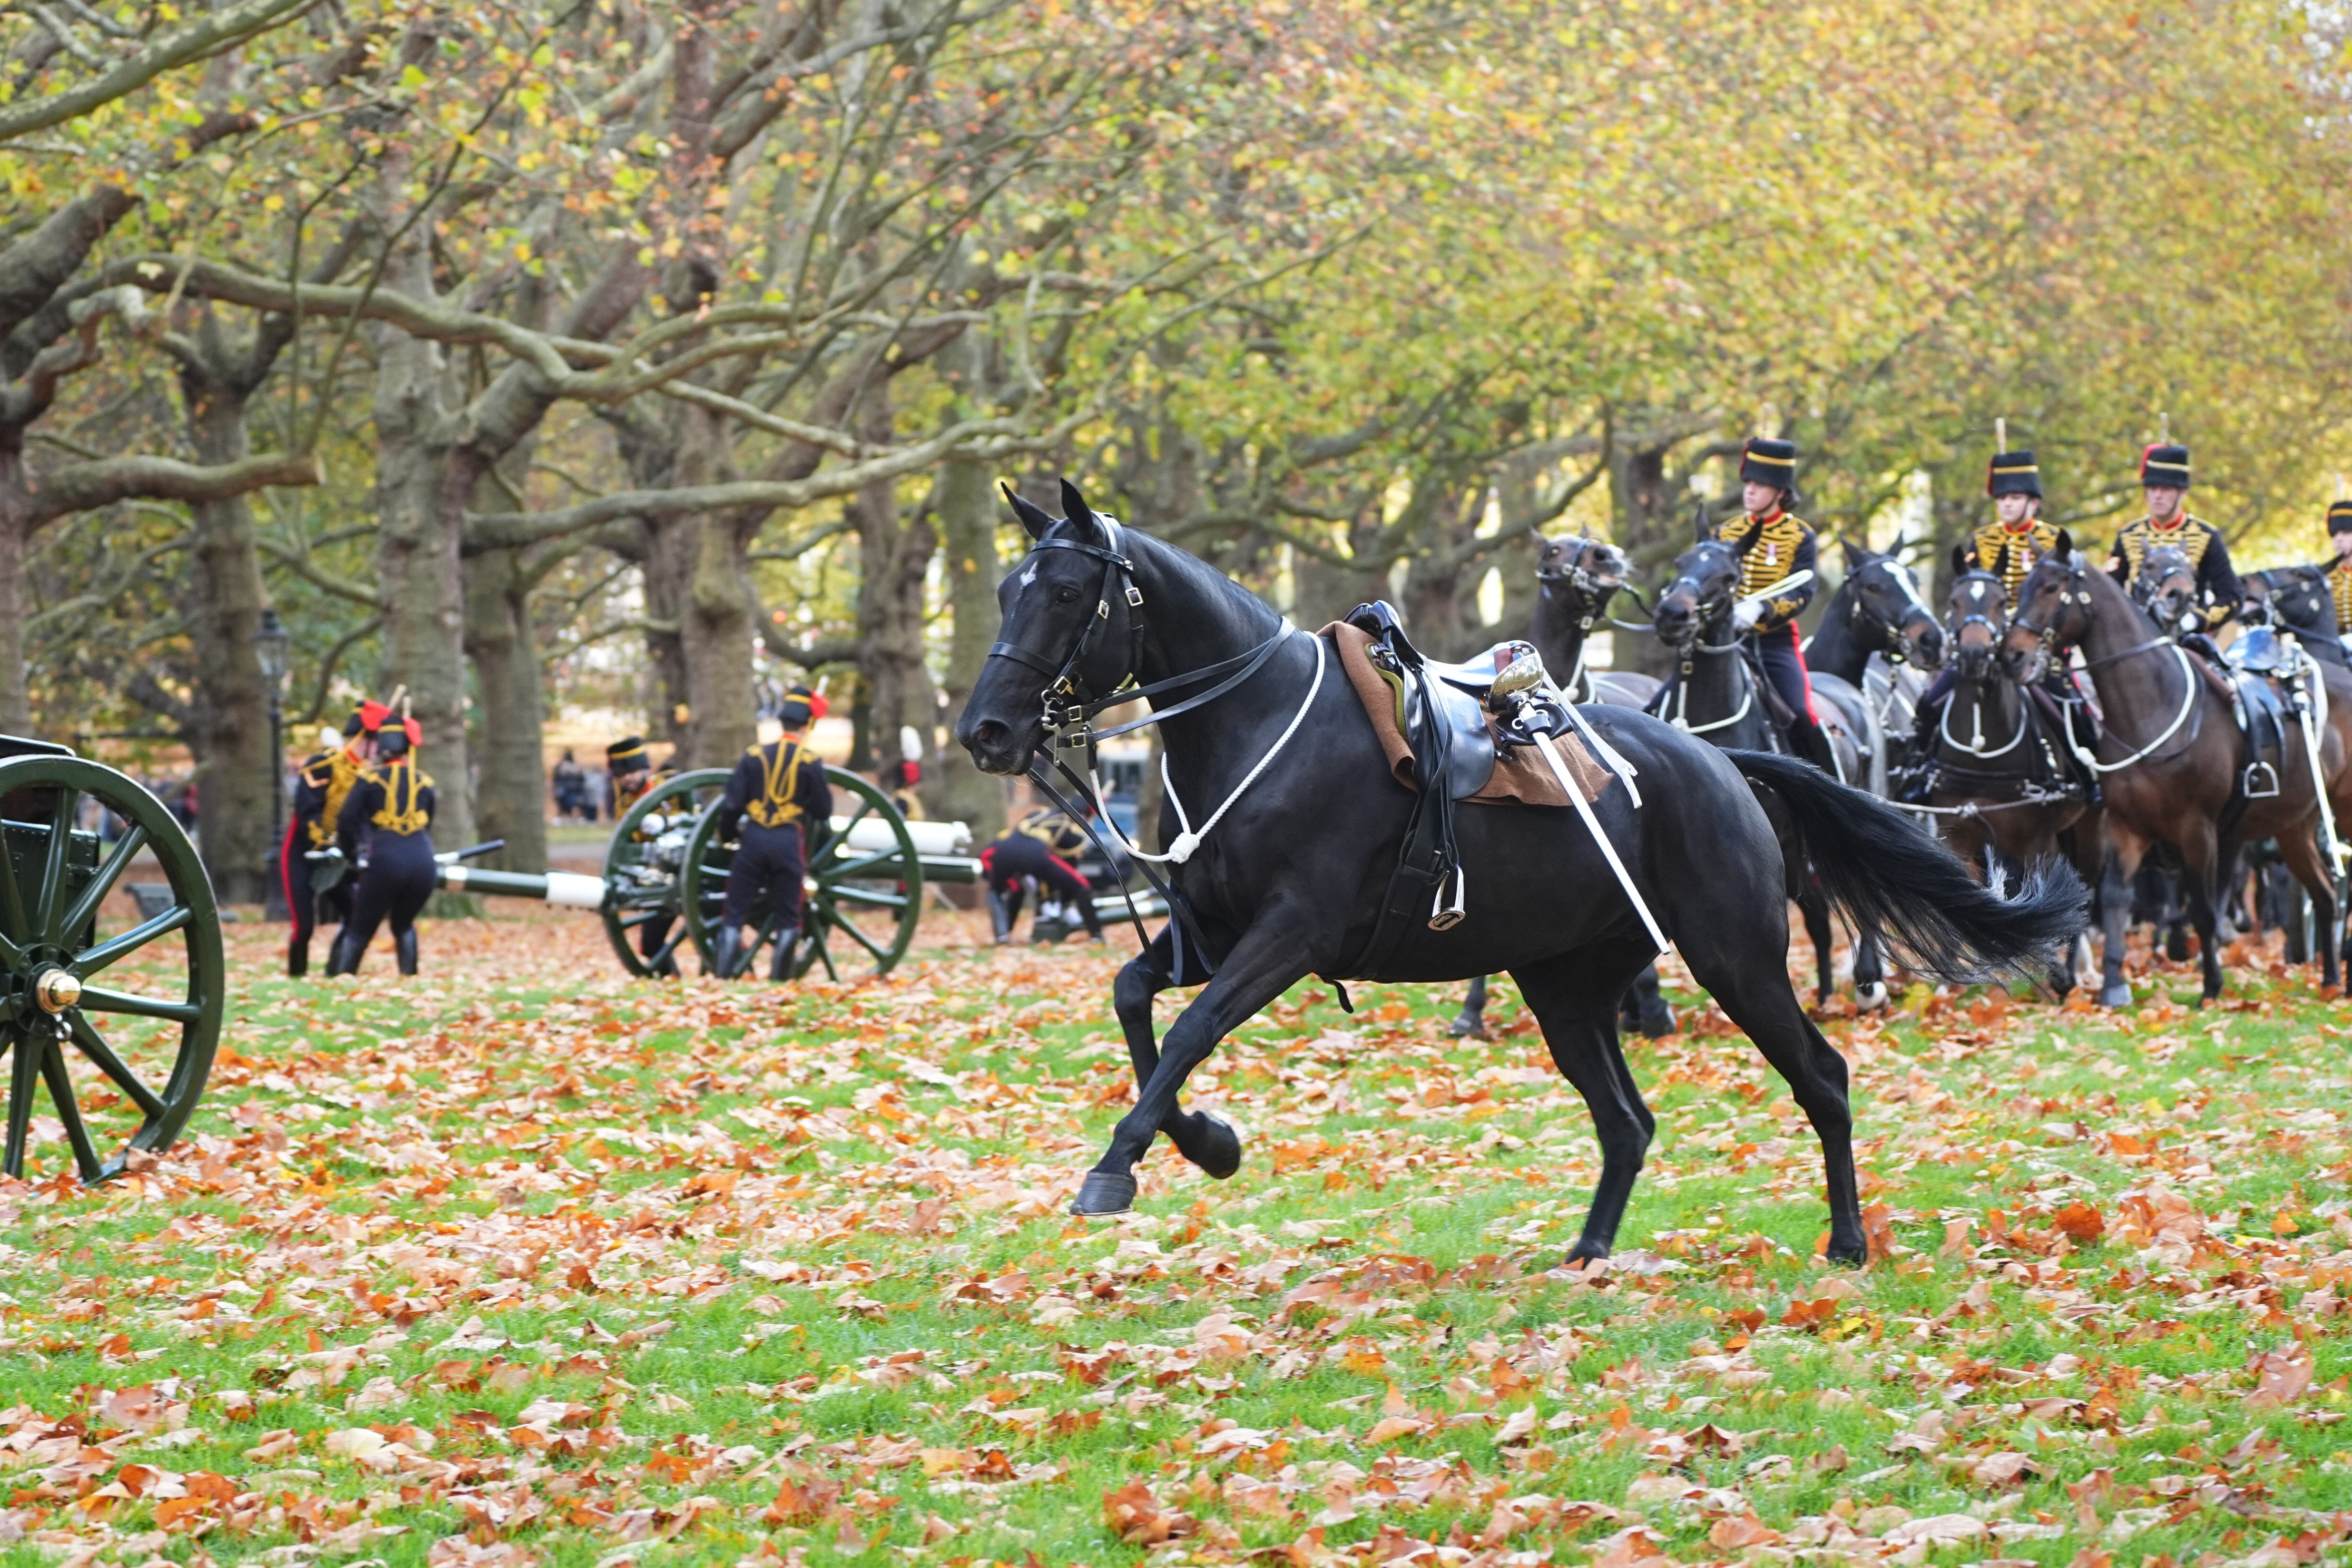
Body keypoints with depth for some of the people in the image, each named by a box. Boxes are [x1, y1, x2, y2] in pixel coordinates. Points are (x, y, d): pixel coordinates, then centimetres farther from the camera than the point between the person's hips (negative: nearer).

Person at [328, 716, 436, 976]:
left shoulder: (370, 781, 6)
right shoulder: (424, 783, 14)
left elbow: (346, 823, 4)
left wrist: (351, 855, 20)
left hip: (384, 861, -2)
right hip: (423, 862, 3)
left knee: (360, 929, 7)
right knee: (404, 924, 25)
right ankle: (409, 977, 15)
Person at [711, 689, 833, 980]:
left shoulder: (753, 757, 2)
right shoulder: (811, 762, -3)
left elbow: (732, 804, 1)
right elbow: (824, 812, 3)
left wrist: (726, 836, 17)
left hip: (754, 839, 2)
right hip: (789, 843, -1)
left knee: (735, 915, 6)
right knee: (787, 919, 8)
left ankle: (725, 977, -2)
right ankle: (779, 979, 5)